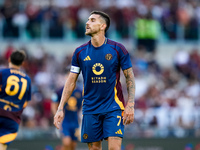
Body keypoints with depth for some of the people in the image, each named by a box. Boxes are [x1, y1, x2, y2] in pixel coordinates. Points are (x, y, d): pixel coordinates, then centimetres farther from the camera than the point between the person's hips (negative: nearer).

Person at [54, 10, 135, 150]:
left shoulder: (118, 49, -4)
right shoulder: (80, 52, 3)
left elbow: (130, 78, 0)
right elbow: (71, 81, 8)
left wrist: (130, 106, -10)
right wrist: (60, 108, 1)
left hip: (113, 107, -3)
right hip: (90, 109, 3)